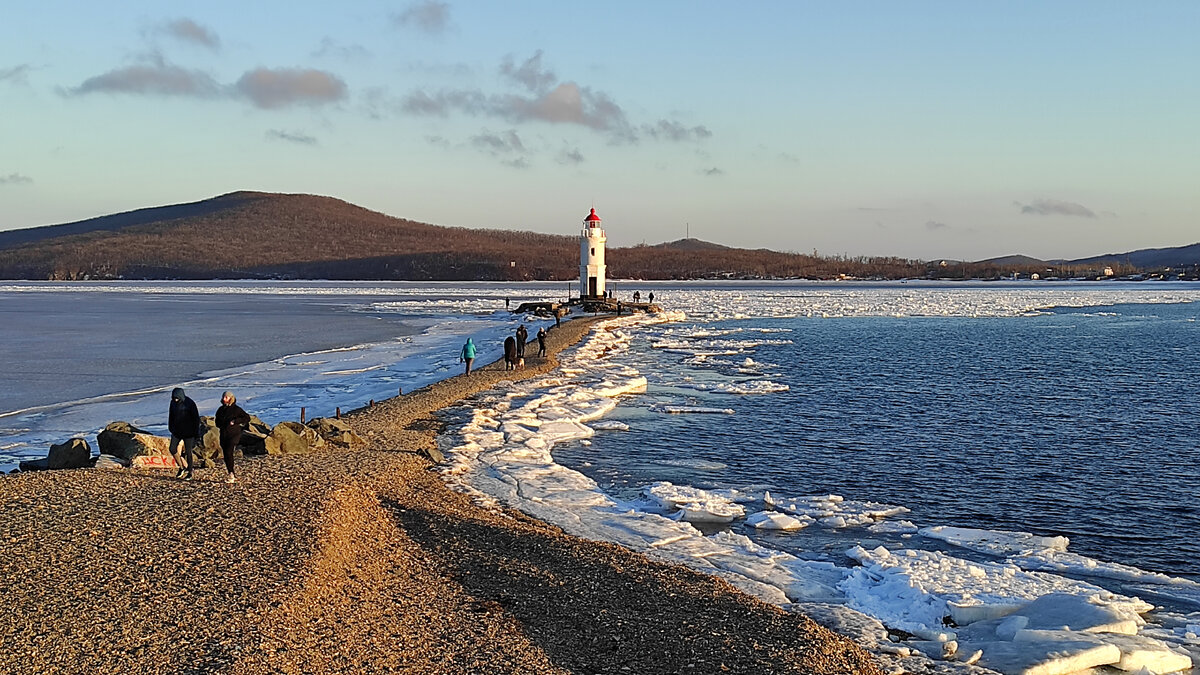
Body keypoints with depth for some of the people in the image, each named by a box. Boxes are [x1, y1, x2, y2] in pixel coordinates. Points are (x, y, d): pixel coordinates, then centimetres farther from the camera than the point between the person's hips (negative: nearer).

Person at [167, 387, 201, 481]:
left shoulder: (190, 403, -16)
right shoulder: (173, 403, -1)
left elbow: (196, 418, -11)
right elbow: (171, 416, 13)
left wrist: (196, 433, -11)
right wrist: (171, 429, 16)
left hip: (188, 431, -5)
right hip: (177, 430, 5)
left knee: (188, 452, 0)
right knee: (172, 449, -4)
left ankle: (189, 473, 13)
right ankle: (182, 467, 15)